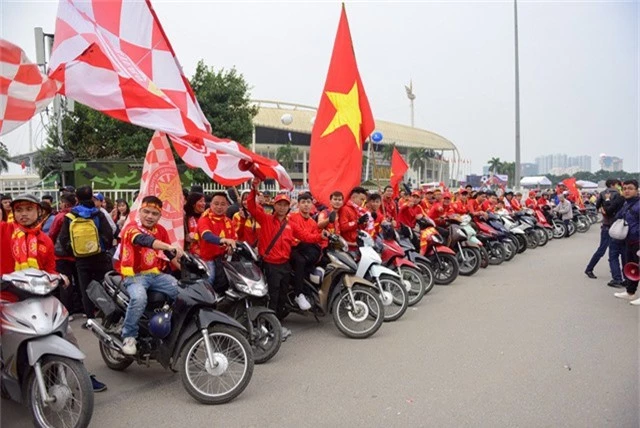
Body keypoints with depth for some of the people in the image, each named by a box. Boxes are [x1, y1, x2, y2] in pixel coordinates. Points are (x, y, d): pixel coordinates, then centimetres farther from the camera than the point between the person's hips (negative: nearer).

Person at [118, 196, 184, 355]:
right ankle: (128, 336, -13)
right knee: (139, 298, -34)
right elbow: (145, 240, -33)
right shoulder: (132, 228, -10)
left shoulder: (161, 230, 12)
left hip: (157, 274, 6)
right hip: (135, 275, -6)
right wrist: (171, 247, -49)